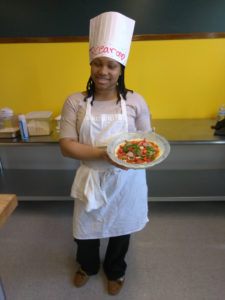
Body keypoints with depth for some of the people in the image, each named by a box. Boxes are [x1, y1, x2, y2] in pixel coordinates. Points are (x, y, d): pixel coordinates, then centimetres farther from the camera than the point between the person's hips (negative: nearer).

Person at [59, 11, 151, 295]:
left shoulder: (135, 101, -6)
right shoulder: (75, 101, -7)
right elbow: (67, 146, -12)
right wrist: (105, 153, -25)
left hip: (126, 181, 1)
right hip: (91, 180, 1)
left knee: (122, 229, 22)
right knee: (86, 229, 21)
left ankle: (115, 271, 57)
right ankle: (88, 265, 59)